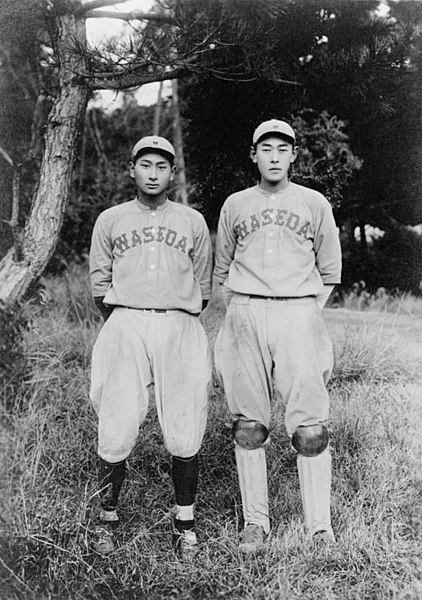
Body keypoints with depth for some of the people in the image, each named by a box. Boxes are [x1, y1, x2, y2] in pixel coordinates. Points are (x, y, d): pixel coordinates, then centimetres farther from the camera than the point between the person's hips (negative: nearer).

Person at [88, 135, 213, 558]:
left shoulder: (192, 221, 15)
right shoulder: (110, 220, 13)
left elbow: (203, 288, 15)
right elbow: (99, 285, 12)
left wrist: (177, 327, 10)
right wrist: (124, 327, 8)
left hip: (179, 327, 1)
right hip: (124, 324, 0)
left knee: (183, 434, -3)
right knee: (115, 431, -5)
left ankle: (185, 523, 12)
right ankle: (107, 519, 12)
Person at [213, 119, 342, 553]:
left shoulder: (314, 203, 10)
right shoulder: (235, 205, 13)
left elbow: (329, 272, 15)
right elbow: (221, 270, 20)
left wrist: (308, 316, 7)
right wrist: (240, 316, 11)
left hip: (299, 314, -1)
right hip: (244, 317, 2)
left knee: (309, 428, -6)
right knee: (248, 427, 2)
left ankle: (319, 524, 5)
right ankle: (255, 521, 12)